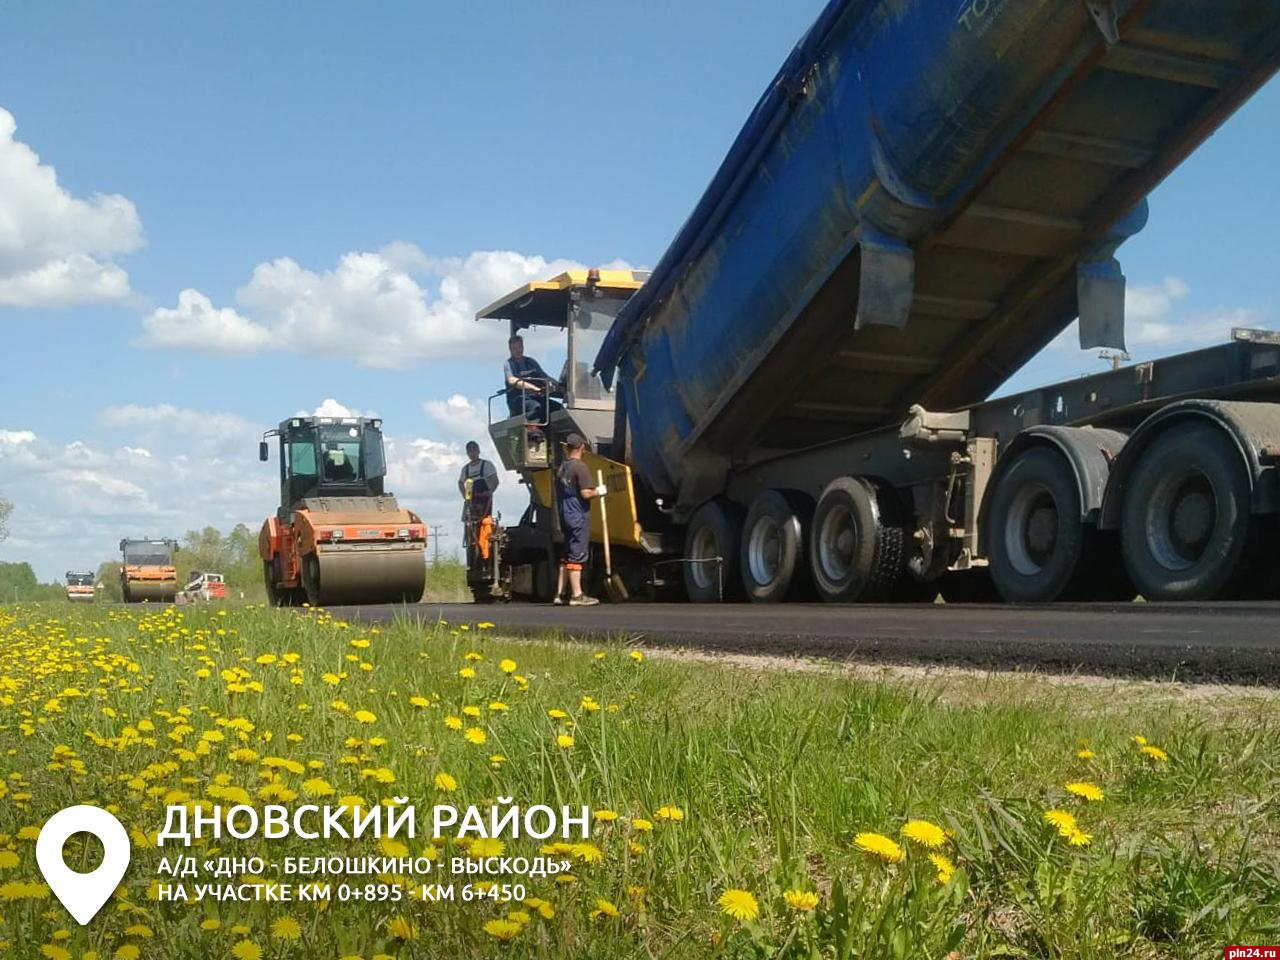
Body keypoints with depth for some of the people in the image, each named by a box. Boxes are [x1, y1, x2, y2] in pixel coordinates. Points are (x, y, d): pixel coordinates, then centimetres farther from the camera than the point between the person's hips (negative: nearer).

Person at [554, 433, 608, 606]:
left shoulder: (561, 468, 12)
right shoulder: (580, 467, -13)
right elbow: (586, 493, -20)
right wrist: (598, 491, -2)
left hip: (565, 516, 8)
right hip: (579, 516, -8)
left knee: (567, 556, 13)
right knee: (577, 555, -5)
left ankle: (560, 594, 14)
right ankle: (577, 595, -2)